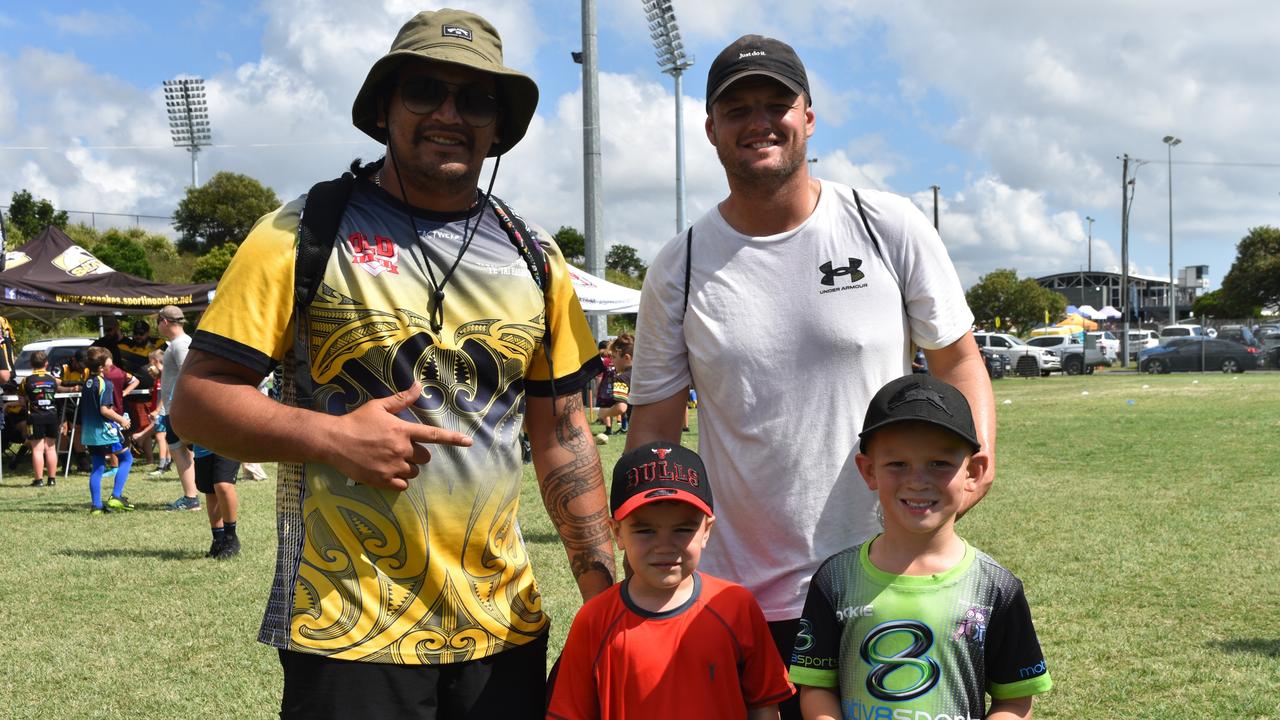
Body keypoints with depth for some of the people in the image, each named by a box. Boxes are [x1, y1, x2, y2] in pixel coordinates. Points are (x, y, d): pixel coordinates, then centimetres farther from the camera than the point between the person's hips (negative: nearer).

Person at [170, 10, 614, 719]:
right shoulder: (303, 235, -3)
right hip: (347, 634, -4)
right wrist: (331, 438, -19)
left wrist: (602, 586, 6)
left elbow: (563, 434, 12)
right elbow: (197, 399, -5)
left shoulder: (534, 258, 10)